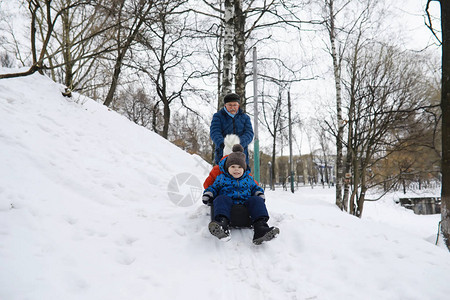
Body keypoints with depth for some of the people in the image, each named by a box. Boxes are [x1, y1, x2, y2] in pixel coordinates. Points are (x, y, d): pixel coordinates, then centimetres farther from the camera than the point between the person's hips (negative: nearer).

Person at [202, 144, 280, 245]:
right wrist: (207, 195, -2)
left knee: (256, 200, -25)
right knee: (222, 199, -34)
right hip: (228, 201, -2)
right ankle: (222, 224, -61)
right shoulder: (221, 178, 17)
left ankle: (261, 228, -46)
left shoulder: (248, 179, 22)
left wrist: (260, 194, 7)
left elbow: (256, 188, 29)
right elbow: (213, 187, 19)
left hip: (245, 202, 2)